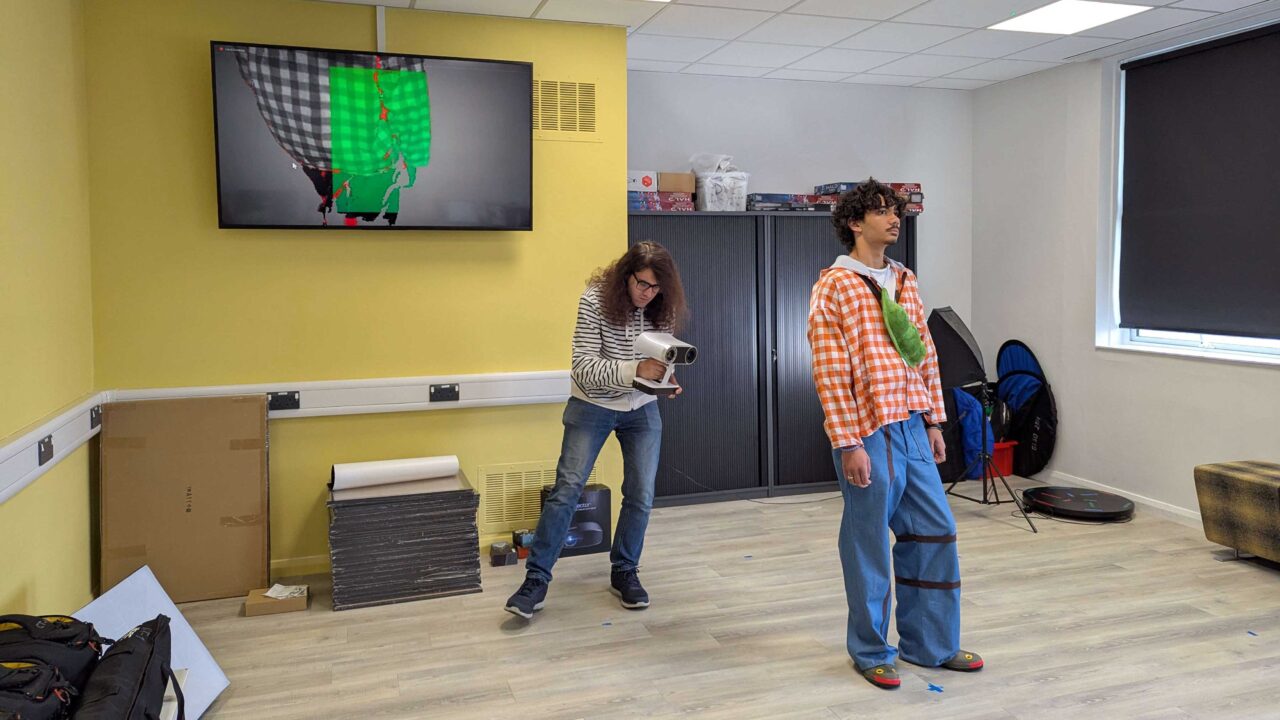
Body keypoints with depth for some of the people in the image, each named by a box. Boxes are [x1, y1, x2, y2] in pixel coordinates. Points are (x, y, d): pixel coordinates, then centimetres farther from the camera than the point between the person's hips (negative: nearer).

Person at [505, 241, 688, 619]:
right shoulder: (595, 301, -21)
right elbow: (584, 368, -24)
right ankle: (536, 578, 5)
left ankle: (625, 572, 22)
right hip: (592, 406, -3)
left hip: (642, 409, 4)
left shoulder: (662, 310, -9)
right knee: (566, 490, -6)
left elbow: (663, 359, 3)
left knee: (641, 496, 2)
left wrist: (667, 379, -21)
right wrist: (635, 370, -38)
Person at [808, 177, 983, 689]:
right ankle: (871, 652, 22)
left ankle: (930, 643, 29)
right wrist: (848, 444, -17)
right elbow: (830, 373, -14)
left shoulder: (904, 281, 13)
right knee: (869, 545, 5)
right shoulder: (834, 286, -9)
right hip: (868, 433, -7)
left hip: (911, 426, 7)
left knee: (934, 533, 13)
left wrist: (934, 422, 12)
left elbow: (926, 354, 16)